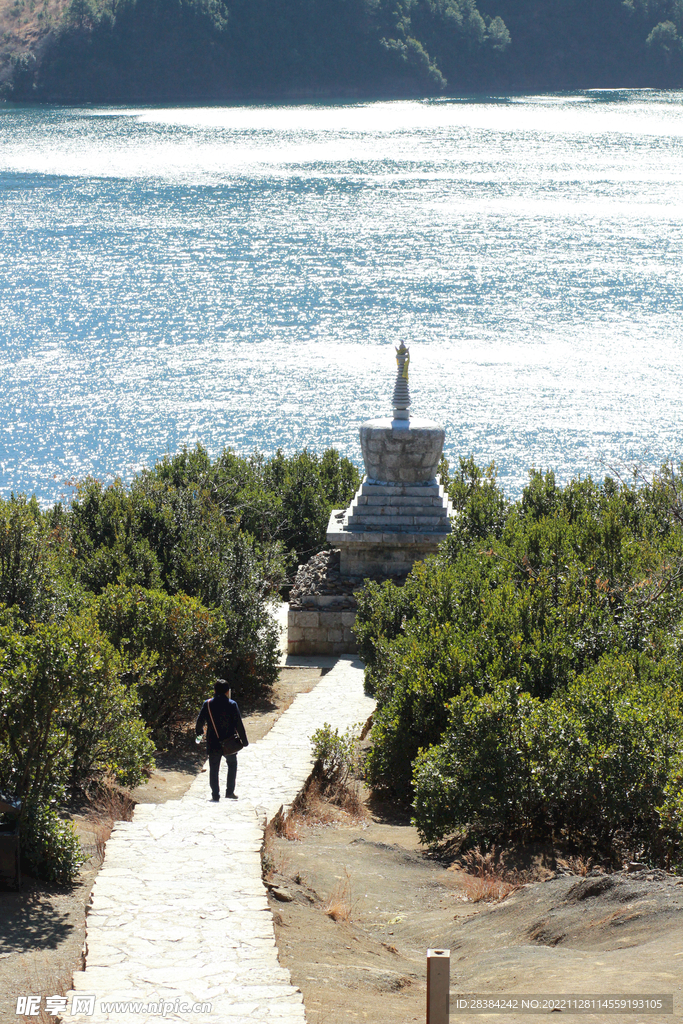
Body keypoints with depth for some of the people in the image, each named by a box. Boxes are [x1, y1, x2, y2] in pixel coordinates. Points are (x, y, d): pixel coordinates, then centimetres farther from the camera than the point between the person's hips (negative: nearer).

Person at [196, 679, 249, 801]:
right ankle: (230, 791, 13)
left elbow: (200, 722, 4)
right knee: (232, 765, 20)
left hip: (213, 744, 0)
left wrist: (198, 732, 25)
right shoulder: (232, 705, -8)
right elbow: (239, 725, -6)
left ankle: (215, 794, 6)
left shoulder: (207, 704, -4)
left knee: (214, 769, 9)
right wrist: (244, 740, 4)